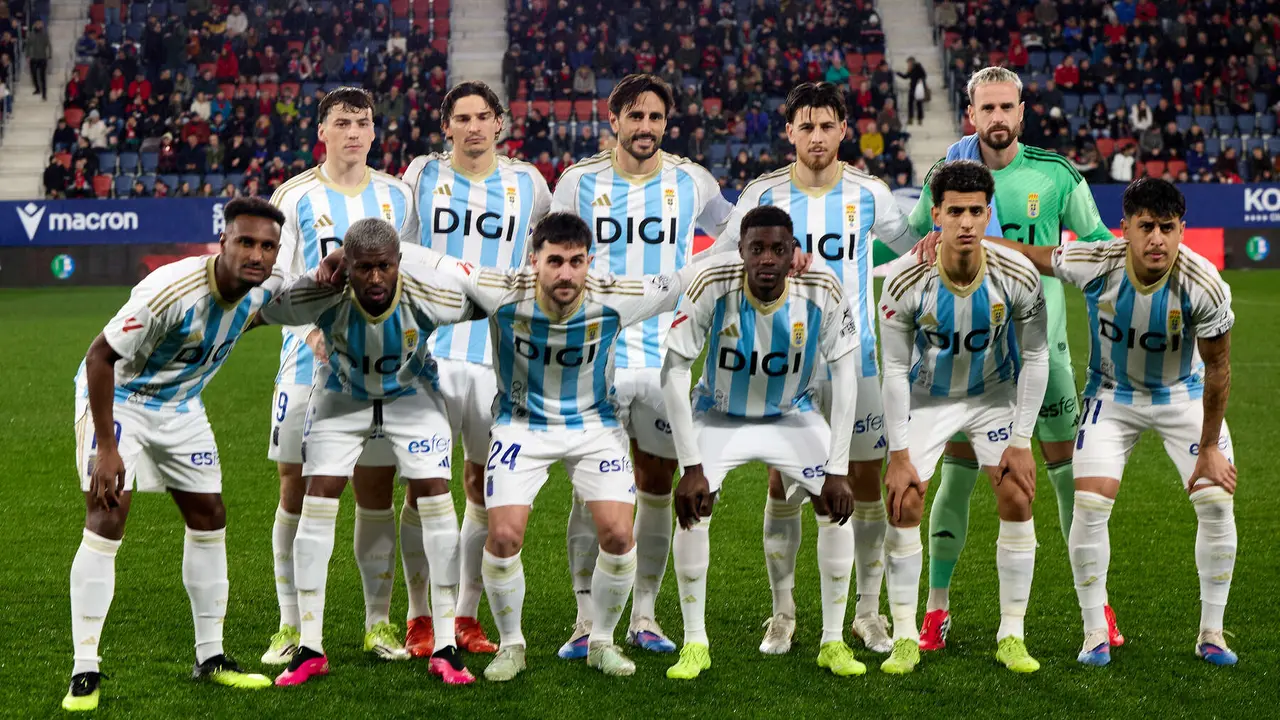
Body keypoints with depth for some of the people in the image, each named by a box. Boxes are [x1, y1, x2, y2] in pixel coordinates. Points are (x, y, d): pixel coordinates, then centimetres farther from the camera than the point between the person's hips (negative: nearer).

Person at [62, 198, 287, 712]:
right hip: (116, 396, -7)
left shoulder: (263, 288, -13)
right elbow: (100, 355, -28)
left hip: (180, 404, 7)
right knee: (106, 521, -16)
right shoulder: (172, 290, -35)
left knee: (209, 517, 7)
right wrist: (106, 448, -29)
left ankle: (210, 658, 19)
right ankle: (84, 673, -10)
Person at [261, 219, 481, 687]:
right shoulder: (318, 295, -34)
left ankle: (445, 648, -4)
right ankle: (310, 650, 2)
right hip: (341, 398, 0)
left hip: (412, 397, 0)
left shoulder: (431, 295, -34)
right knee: (317, 500, -8)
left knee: (435, 496, -11)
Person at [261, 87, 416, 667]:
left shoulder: (397, 197, 10)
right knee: (296, 489, 0)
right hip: (309, 361, -2)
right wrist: (313, 332, -20)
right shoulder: (294, 197, 1)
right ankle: (290, 625, 9)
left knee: (376, 490, 4)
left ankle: (378, 622, 14)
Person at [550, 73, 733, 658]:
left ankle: (645, 615, 17)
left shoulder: (691, 182, 5)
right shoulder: (580, 181, 2)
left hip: (667, 356, 2)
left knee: (657, 483, 6)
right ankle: (586, 619, 3)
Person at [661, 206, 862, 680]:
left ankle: (833, 642, 4)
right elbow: (674, 373, -23)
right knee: (692, 507, -18)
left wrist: (838, 471, -20)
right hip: (720, 416, -1)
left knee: (837, 507, -11)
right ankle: (695, 643, -3)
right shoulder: (712, 287, -29)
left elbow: (844, 374, -17)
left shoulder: (823, 292, -25)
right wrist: (692, 466, -26)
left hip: (793, 416, 1)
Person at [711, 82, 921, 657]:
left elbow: (917, 248, 15)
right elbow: (718, 262, 8)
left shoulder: (868, 193, 2)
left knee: (866, 479, 2)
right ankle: (782, 613, 11)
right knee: (782, 482, 0)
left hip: (854, 356, 1)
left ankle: (868, 611, 13)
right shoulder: (765, 194, 0)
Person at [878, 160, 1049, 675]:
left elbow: (1035, 357, -10)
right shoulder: (905, 281, -26)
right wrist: (899, 454, -15)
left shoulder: (1018, 276, -23)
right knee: (903, 503, -12)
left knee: (1018, 499, -10)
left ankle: (1011, 635, 3)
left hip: (995, 395, 1)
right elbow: (895, 368, -15)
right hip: (927, 398, -1)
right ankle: (905, 637, 0)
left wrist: (1021, 441, -12)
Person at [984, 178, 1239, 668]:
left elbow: (1217, 367, -16)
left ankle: (1211, 633, 9)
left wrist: (1210, 447, -12)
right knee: (1089, 505, -13)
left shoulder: (1204, 285, -29)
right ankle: (1095, 634, 4)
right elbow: (1025, 254, -10)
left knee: (1217, 503, -9)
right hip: (1112, 394, 0)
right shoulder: (1095, 265, -28)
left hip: (1185, 394, 0)